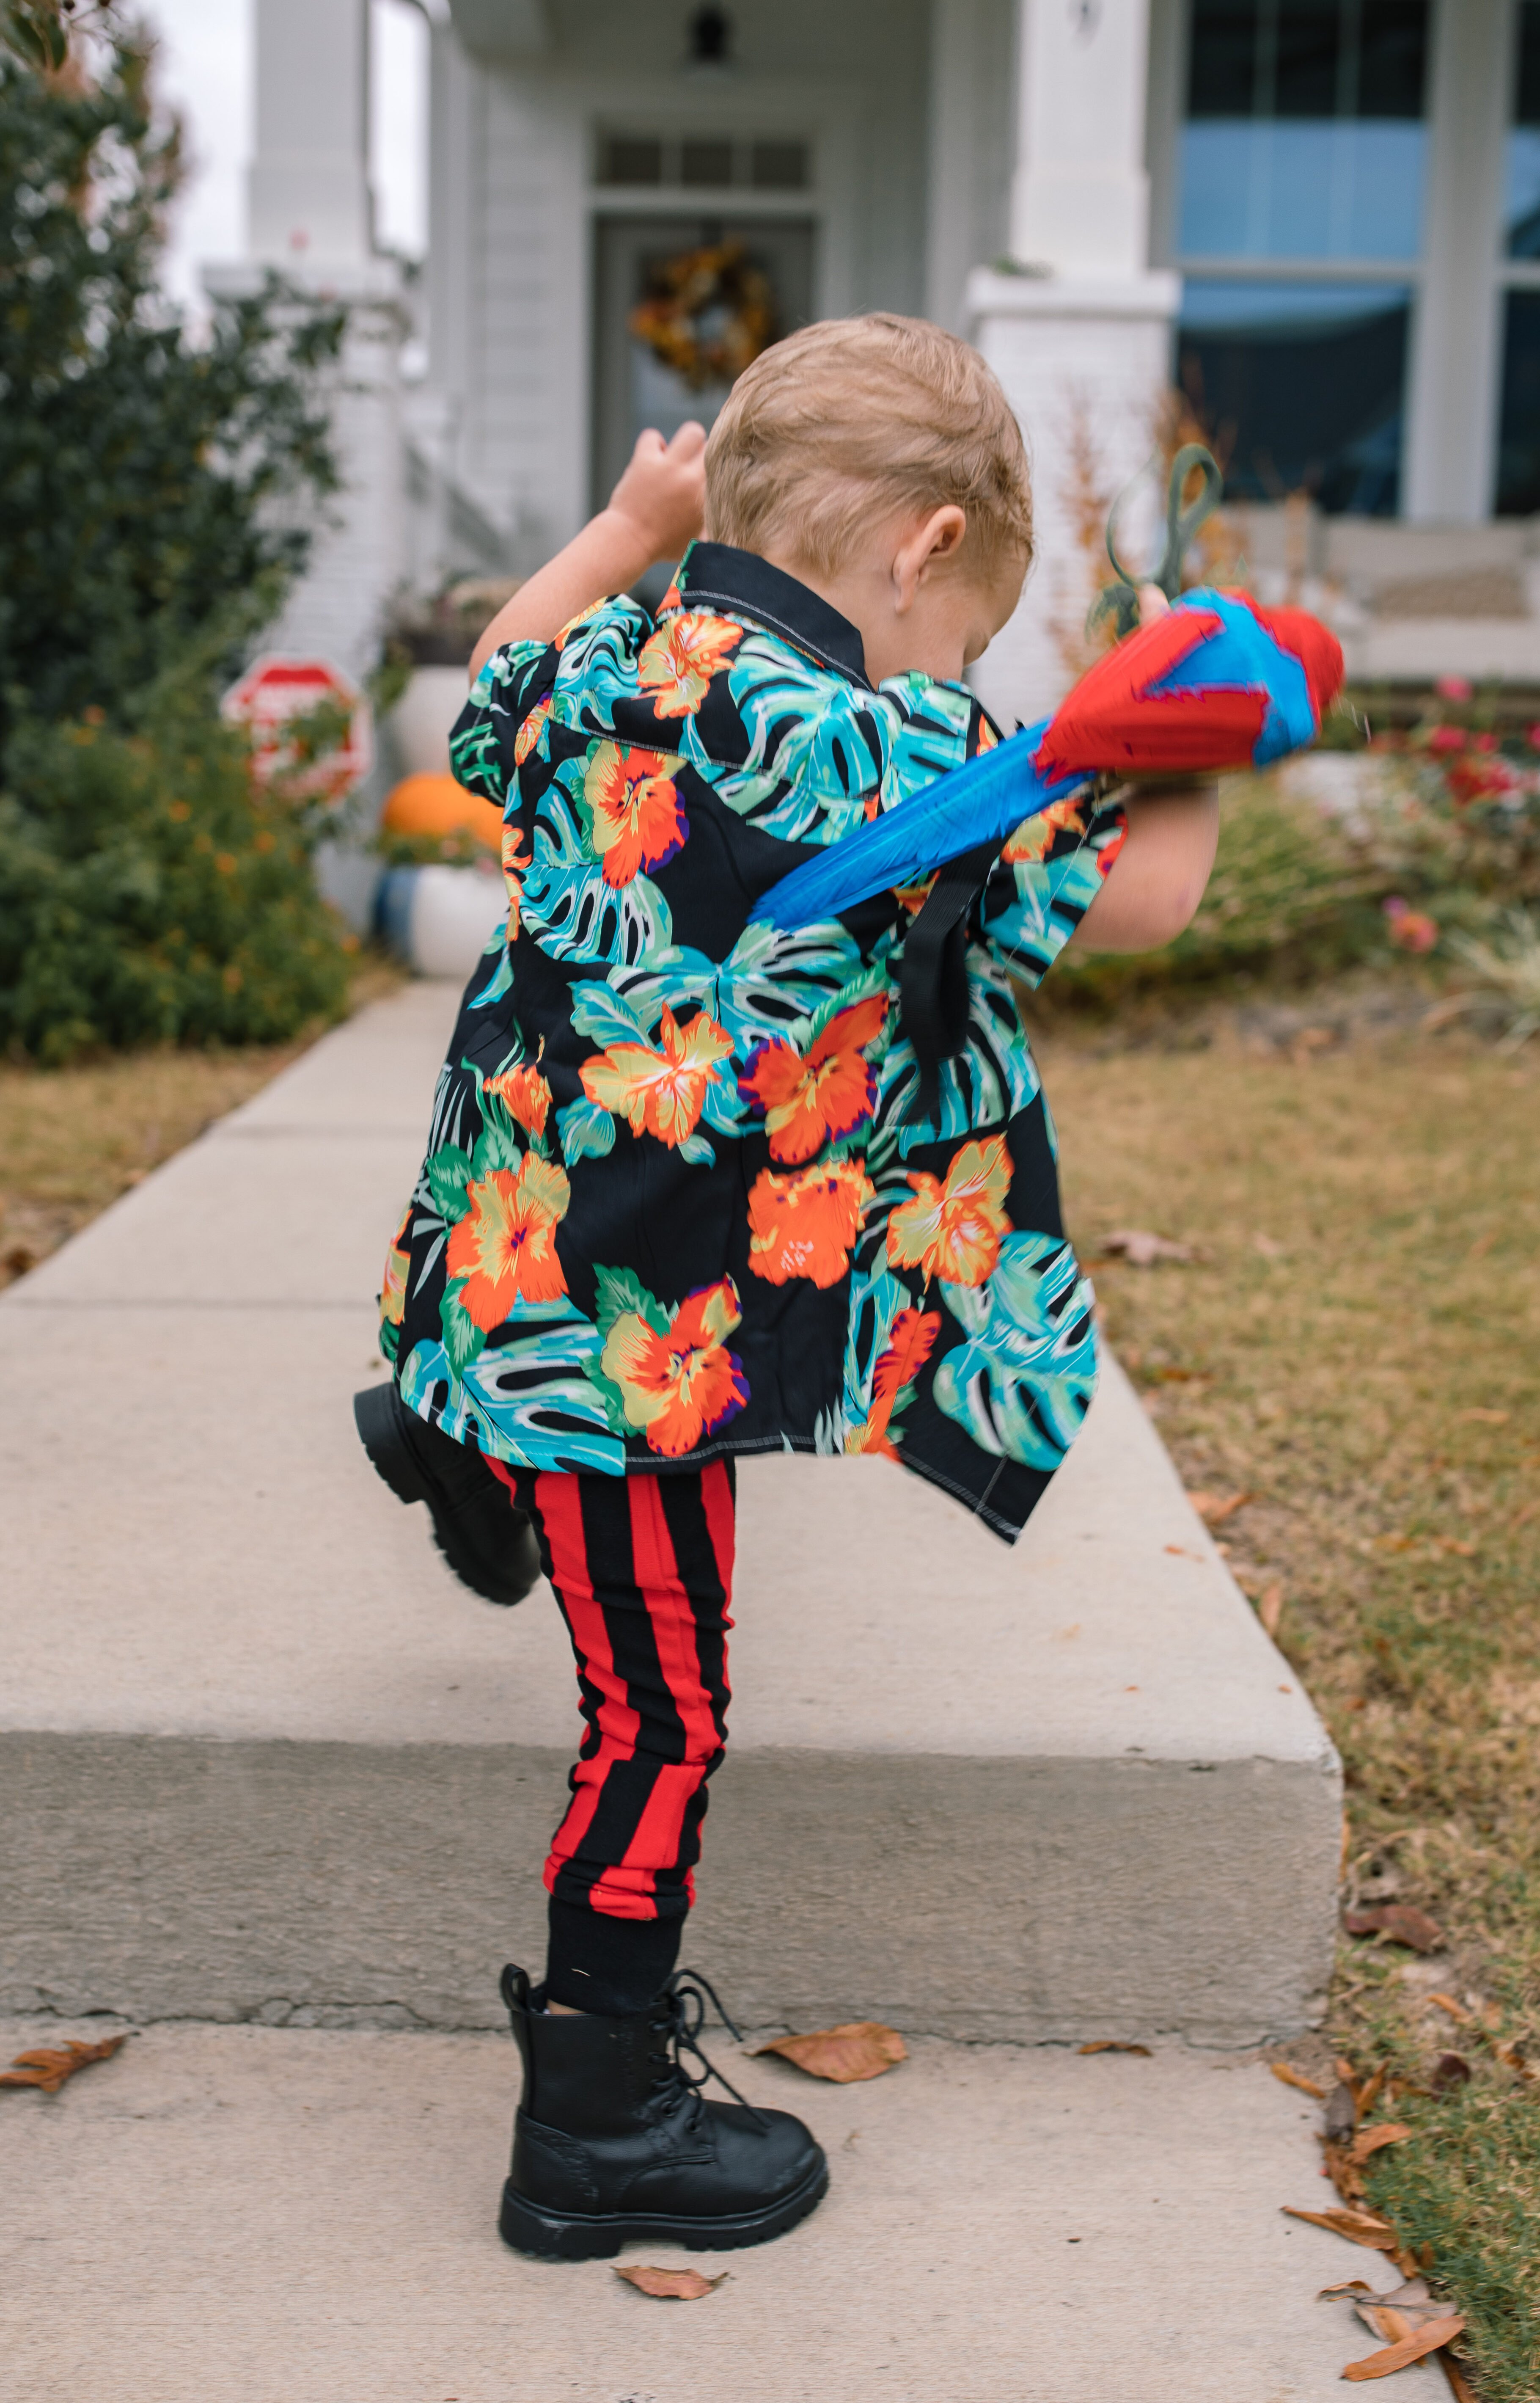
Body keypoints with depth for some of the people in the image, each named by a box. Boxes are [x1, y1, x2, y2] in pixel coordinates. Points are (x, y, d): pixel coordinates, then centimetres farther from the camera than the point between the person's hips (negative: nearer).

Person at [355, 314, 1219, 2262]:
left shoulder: (611, 660, 2)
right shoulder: (888, 755, -20)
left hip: (507, 1264, 7)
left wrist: (629, 528, 38)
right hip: (646, 1330, -6)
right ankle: (602, 2129, 20)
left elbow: (497, 681, 28)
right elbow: (1141, 893, -11)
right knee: (658, 1710, 6)